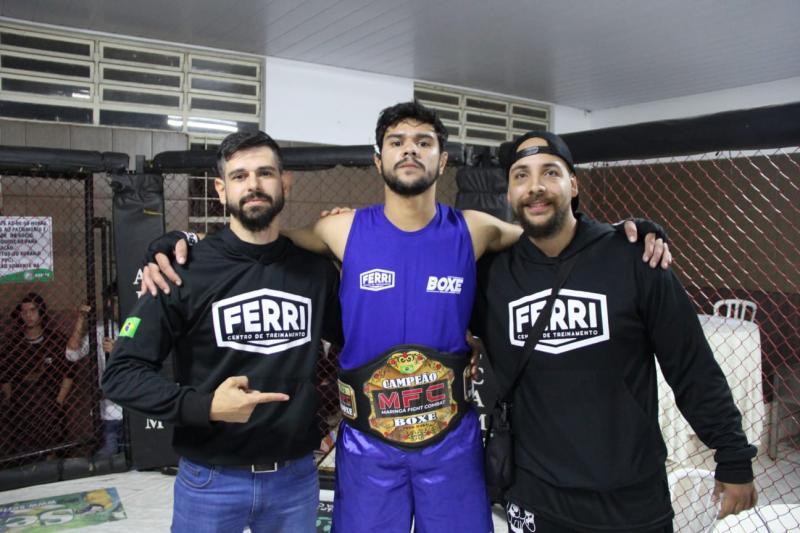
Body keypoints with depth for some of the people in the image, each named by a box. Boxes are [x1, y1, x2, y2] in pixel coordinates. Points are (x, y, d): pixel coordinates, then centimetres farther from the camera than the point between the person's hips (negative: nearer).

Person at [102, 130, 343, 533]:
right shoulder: (188, 270, -11)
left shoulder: (316, 270, -2)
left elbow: (350, 339, 15)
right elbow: (121, 372, -11)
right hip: (210, 480, -2)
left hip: (297, 477, 3)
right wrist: (204, 406, -22)